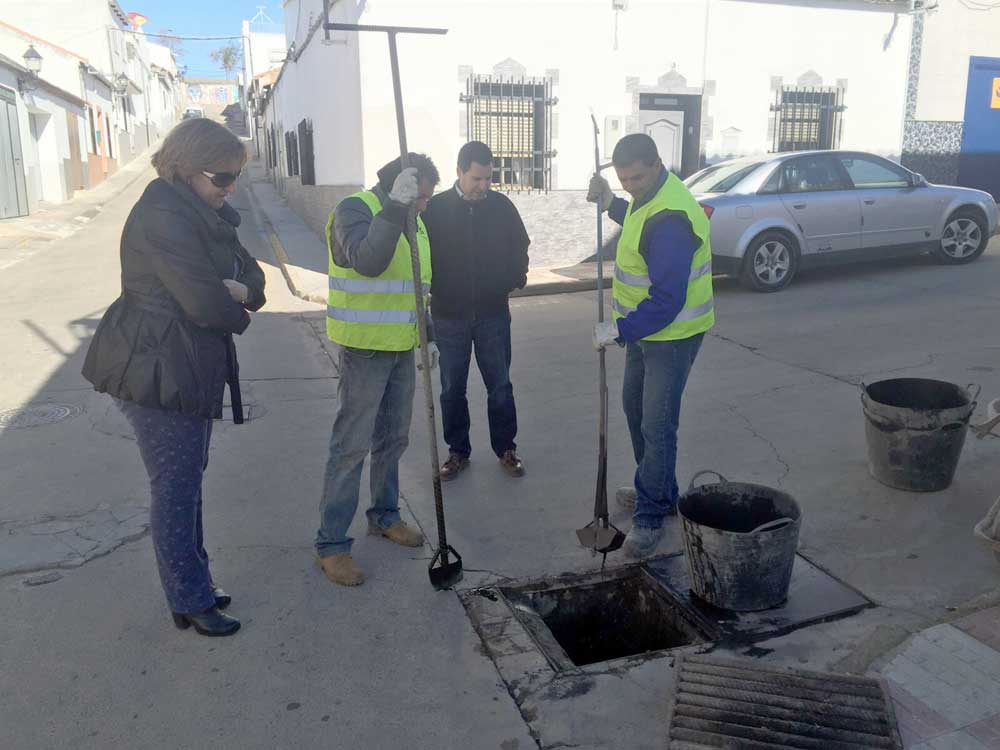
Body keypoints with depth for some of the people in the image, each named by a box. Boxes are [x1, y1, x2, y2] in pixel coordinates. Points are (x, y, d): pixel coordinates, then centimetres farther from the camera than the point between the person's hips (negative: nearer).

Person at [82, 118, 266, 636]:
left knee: (187, 482, 18)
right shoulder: (162, 218, -20)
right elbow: (209, 304, -27)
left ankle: (193, 582, 32)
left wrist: (239, 290, -15)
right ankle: (191, 602, 16)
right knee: (176, 489, 2)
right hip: (157, 374, -9)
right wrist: (237, 307, -5)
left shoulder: (208, 215, 12)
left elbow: (252, 275, 8)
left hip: (191, 370, 9)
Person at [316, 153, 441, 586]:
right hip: (363, 347, -8)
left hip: (401, 348, 8)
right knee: (351, 445, -5)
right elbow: (367, 261, -32)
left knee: (393, 438, 15)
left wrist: (428, 335, 19)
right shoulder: (355, 209, -12)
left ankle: (384, 516, 32)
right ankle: (331, 543, 4)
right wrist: (394, 206, -38)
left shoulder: (412, 220, 14)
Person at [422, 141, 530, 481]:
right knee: (452, 388, 9)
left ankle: (506, 448, 23)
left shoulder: (502, 205, -2)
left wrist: (515, 279, 1)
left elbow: (519, 247, 11)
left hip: (493, 312, 1)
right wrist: (432, 291, -5)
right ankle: (458, 451, 24)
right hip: (449, 315, 0)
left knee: (500, 385, 8)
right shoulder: (436, 208, -6)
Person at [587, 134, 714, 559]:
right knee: (635, 407, 20)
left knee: (657, 426, -5)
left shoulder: (669, 221, -30)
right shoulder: (650, 195, 2)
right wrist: (611, 204, 11)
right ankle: (660, 492, 37)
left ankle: (651, 516, 9)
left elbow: (667, 301, -31)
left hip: (672, 335, -11)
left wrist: (620, 332, -26)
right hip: (647, 326, 11)